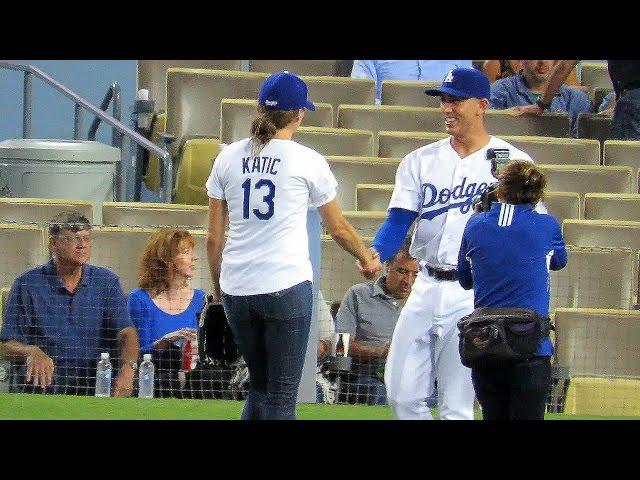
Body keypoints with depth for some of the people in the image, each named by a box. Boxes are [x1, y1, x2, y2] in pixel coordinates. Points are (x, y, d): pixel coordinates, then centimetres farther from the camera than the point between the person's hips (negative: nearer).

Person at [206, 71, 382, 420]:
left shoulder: (228, 158, 7)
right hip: (286, 286, -4)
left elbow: (213, 237, 9)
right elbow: (338, 229, 9)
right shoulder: (307, 161, -2)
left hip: (237, 288, 4)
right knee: (282, 396, -1)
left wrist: (218, 285, 23)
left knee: (259, 387, 18)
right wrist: (367, 259, 27)